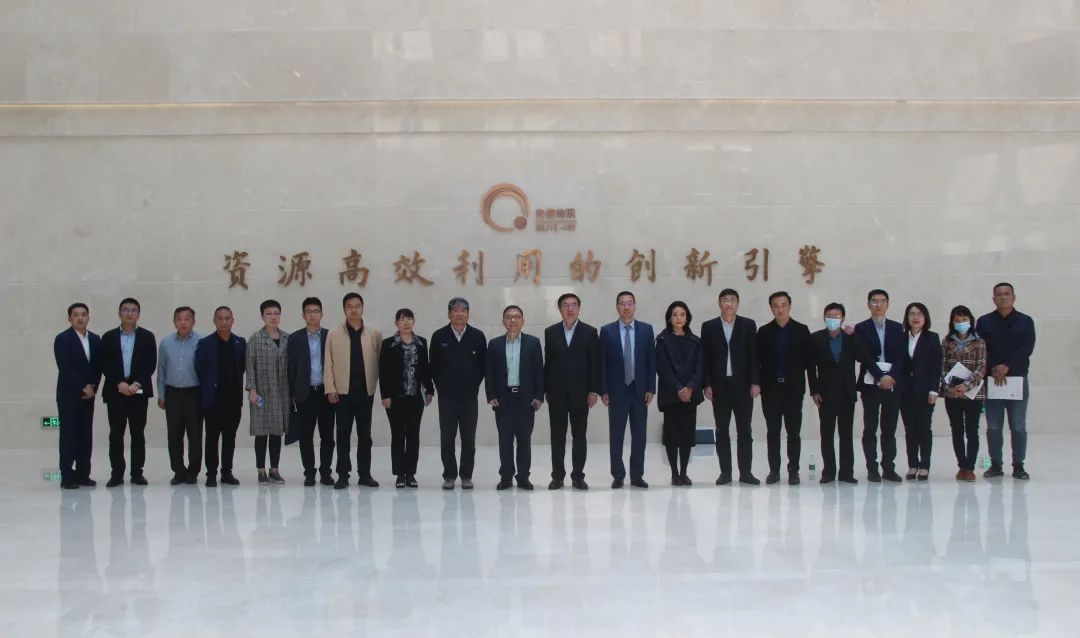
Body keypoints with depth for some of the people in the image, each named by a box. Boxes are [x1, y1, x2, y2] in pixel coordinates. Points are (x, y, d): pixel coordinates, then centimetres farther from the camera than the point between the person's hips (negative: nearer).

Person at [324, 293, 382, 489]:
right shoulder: (333, 335, 4)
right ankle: (343, 475, 8)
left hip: (366, 392, 1)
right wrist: (330, 389, -5)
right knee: (343, 435, 2)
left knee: (365, 435, 6)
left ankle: (364, 474, 13)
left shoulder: (374, 334, 6)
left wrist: (380, 388, 1)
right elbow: (328, 364, 2)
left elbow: (380, 362, 7)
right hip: (343, 392, -1)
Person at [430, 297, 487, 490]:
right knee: (447, 438, 2)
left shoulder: (478, 336, 2)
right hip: (446, 395, 0)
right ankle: (449, 475, 9)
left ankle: (466, 476, 11)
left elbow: (483, 364, 6)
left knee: (469, 438, 3)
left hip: (469, 395, 0)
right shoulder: (439, 337, 3)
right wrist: (441, 386, 2)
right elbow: (434, 365, 6)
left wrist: (474, 385, 0)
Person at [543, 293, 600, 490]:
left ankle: (578, 476, 9)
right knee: (557, 435, 4)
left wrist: (594, 390, -6)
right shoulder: (550, 332, 7)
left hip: (580, 392, -1)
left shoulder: (590, 332, 2)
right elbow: (547, 362, 6)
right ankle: (557, 476, 10)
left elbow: (595, 363, 0)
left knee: (579, 435, 3)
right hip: (557, 393, 1)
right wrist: (545, 390, 2)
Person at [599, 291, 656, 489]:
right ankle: (618, 476, 10)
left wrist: (650, 388, -2)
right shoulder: (607, 331, 2)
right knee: (616, 436, 2)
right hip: (616, 391, -1)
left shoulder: (646, 329, 5)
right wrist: (604, 391, -5)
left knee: (639, 435, 5)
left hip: (639, 390, 1)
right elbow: (602, 363, 1)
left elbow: (652, 361, 5)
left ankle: (637, 475, 12)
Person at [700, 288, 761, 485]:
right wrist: (707, 385, -4)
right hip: (719, 386, 0)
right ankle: (725, 472, 9)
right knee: (722, 431, 4)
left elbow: (754, 356, 1)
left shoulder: (748, 325, 5)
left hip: (743, 385, 0)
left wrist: (755, 383, -6)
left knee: (744, 430, 2)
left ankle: (745, 472, 5)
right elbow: (705, 358, 3)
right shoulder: (709, 327, 6)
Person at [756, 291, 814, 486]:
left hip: (794, 389, -1)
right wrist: (757, 383, -6)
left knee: (793, 432, 2)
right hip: (771, 389, 1)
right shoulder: (764, 332, 5)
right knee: (772, 432, 4)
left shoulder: (801, 330, 3)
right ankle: (774, 470, 9)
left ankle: (793, 470, 8)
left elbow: (809, 360, 1)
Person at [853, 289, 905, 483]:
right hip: (870, 384, -2)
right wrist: (880, 377, -16)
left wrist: (891, 376, -13)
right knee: (870, 428, 0)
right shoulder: (861, 328, 3)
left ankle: (888, 468, 9)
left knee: (889, 428, 5)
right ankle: (872, 469, 4)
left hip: (893, 384, 2)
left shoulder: (897, 328, 11)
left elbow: (901, 356, 2)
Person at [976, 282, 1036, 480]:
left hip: (1018, 378, 0)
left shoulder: (1025, 321, 5)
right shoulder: (984, 322, 6)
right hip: (991, 380, 1)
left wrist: (1007, 366, -15)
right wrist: (994, 369, -14)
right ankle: (995, 465, 11)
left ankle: (1018, 465, 8)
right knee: (993, 426, 3)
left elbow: (1027, 348, -5)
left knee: (1018, 426, 1)